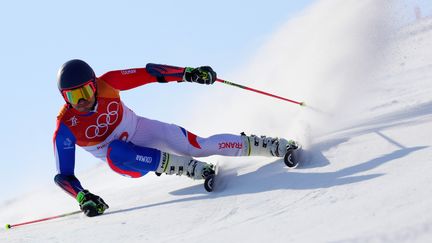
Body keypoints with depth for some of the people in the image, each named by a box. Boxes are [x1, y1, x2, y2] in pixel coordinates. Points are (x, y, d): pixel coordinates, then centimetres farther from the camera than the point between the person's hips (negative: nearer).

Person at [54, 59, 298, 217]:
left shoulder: (106, 84, -23)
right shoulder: (65, 128, -26)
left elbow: (148, 73, -16)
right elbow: (63, 175, -23)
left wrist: (187, 73, -27)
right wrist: (82, 197, -42)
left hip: (140, 130, 1)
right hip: (124, 159, -1)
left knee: (200, 146, -14)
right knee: (116, 151, -38)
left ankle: (275, 145, 1)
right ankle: (190, 167, -30)